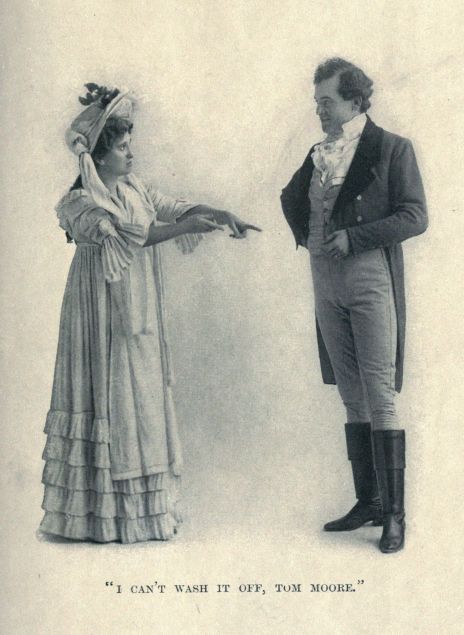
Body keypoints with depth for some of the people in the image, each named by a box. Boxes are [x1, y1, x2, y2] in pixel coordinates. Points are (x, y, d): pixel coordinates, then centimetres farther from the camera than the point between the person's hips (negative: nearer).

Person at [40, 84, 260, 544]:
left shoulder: (134, 190, 10)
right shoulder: (81, 205, -13)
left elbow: (175, 206, 6)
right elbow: (125, 236, -26)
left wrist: (221, 215, -11)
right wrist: (185, 226, -28)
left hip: (140, 317, 8)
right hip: (106, 317, -8)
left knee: (143, 399, 10)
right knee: (112, 399, -3)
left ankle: (143, 504, 19)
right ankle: (110, 514, 6)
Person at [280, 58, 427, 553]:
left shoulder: (392, 149, -4)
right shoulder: (318, 154, 13)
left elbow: (415, 217, -11)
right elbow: (291, 200, 29)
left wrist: (353, 237, -15)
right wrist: (303, 232, 10)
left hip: (371, 279, -6)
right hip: (327, 283, 6)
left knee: (379, 397, -6)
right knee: (352, 398, 10)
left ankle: (394, 513, 1)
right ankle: (367, 501, 19)